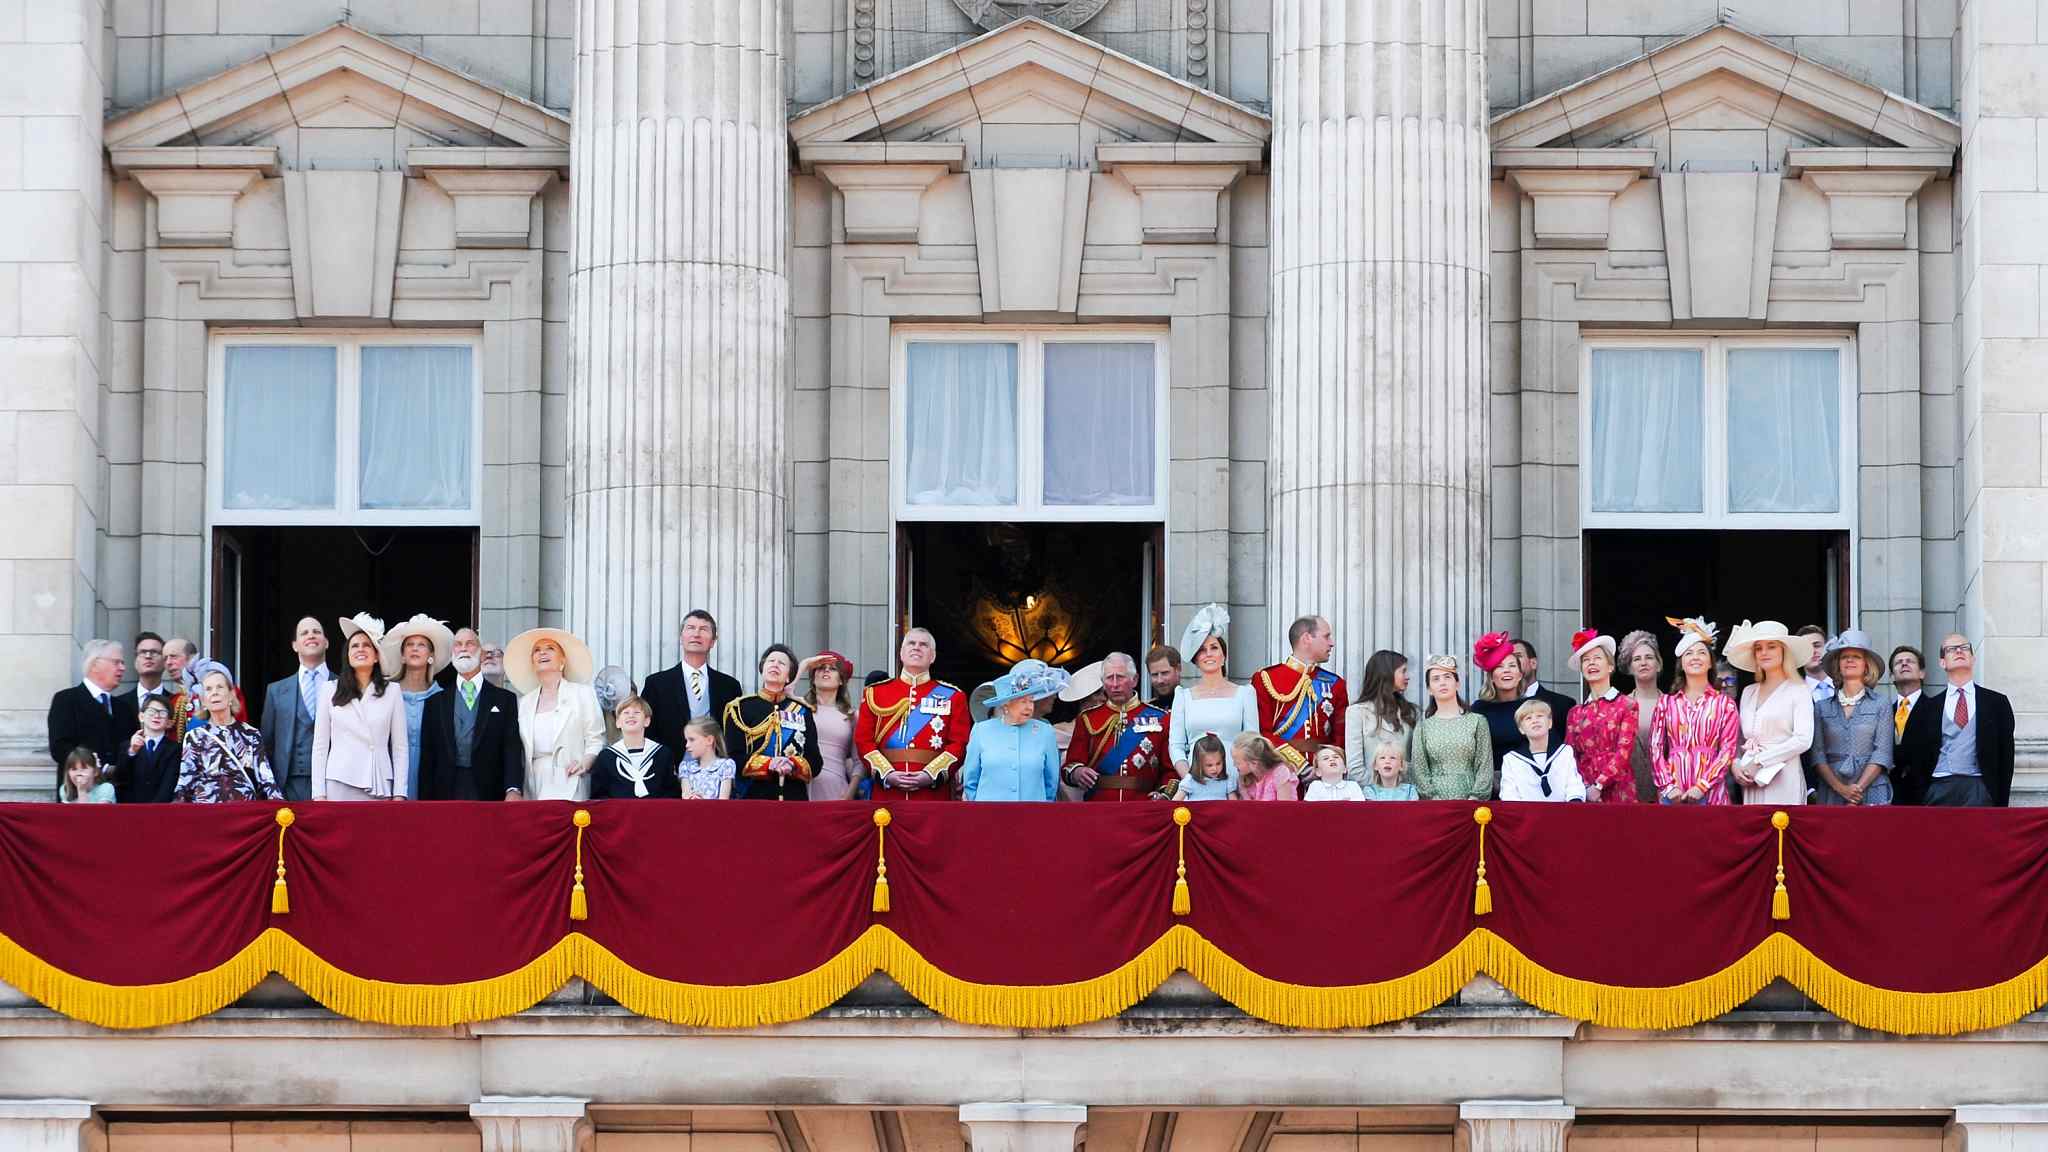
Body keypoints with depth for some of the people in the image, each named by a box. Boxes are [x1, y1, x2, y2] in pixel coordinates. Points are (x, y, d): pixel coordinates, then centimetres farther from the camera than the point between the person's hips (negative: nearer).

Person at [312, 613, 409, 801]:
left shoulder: (391, 692, 8)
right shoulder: (331, 691, 8)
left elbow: (400, 747, 7)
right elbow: (320, 747, 8)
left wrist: (399, 794, 0)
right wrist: (319, 794, 1)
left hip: (379, 788, 0)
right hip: (340, 784, 0)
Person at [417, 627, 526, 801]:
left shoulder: (505, 700, 9)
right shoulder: (436, 702, 14)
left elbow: (513, 749, -2)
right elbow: (427, 759, 11)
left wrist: (514, 790, -18)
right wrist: (425, 801, 1)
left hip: (490, 794, -1)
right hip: (446, 795, 1)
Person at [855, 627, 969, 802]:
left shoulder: (952, 696, 11)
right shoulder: (875, 693, 13)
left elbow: (959, 744, 3)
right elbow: (864, 741, 6)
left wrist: (931, 775, -12)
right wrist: (887, 774, -9)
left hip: (933, 793, -1)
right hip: (886, 794, 1)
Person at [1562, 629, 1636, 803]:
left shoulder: (1627, 705, 2)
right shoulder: (1575, 713, 13)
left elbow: (1624, 751, -6)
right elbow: (1570, 756, 8)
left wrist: (1598, 786, -14)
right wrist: (1584, 788, -8)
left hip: (1618, 793, -3)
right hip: (1584, 794, 3)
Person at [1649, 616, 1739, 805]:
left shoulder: (1724, 703, 6)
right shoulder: (1666, 702, 11)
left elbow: (1728, 750, -1)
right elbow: (1655, 747, 7)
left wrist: (1701, 787, -11)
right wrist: (1668, 786, -7)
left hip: (1710, 794, -1)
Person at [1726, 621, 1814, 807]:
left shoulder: (1798, 690, 0)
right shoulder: (1748, 692, 17)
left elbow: (1802, 739, -10)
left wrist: (1759, 762, -12)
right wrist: (1735, 764, -3)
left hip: (1783, 779, -5)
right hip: (1751, 782, 5)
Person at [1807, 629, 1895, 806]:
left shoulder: (1881, 707, 7)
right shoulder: (1822, 707, 11)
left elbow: (1882, 754, -1)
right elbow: (1817, 754, 4)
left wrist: (1858, 788, -12)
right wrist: (1840, 787, -9)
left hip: (1872, 794, -1)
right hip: (1830, 795, 1)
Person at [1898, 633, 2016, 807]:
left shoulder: (1997, 703, 10)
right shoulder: (1928, 706, 13)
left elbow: (2006, 758, 8)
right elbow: (1912, 753, 13)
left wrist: (2001, 804, 2)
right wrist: (1921, 797, 5)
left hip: (1979, 791, -1)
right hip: (1938, 791, 1)